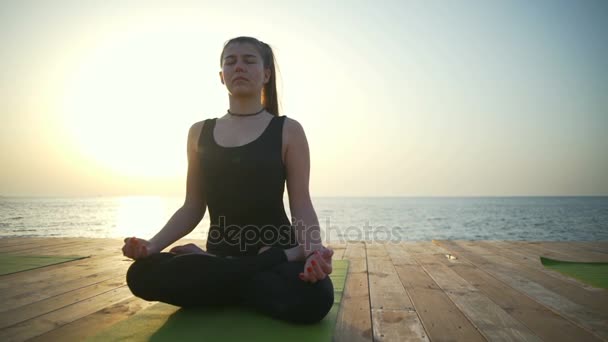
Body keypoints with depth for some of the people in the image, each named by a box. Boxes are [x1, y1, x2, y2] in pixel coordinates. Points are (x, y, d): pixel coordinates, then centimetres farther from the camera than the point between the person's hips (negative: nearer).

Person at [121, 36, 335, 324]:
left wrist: (313, 249, -25)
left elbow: (301, 205, -4)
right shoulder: (200, 132, 9)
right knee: (142, 273, -26)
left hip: (275, 252, -2)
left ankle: (222, 286, -10)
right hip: (220, 254, 2)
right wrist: (153, 245, -8)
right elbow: (192, 208, 10)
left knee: (314, 297, -35)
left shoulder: (288, 130, 0)